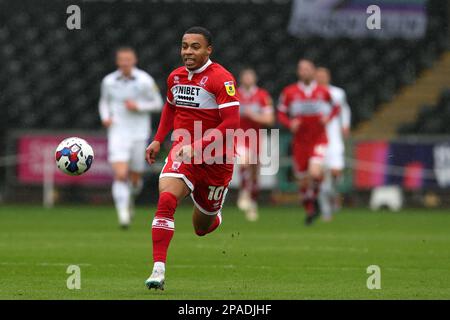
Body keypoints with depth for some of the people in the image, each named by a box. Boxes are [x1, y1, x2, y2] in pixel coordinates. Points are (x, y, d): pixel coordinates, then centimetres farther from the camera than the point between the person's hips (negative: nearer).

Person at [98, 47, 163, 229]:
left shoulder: (145, 81, -6)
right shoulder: (109, 81, 0)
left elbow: (157, 104, 1)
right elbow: (104, 101, 16)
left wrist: (138, 106, -15)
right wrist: (105, 117, -3)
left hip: (139, 134, 1)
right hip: (118, 134, -1)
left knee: (135, 178, 11)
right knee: (120, 175, -18)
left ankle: (130, 198, 45)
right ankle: (123, 214, -17)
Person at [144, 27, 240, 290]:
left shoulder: (221, 79, -15)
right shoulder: (175, 77, 5)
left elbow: (232, 123, -22)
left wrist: (198, 147, -28)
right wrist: (158, 140, 15)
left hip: (216, 159, -3)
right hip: (183, 153, 3)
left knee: (202, 227, 10)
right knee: (166, 200, -25)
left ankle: (216, 215, 49)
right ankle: (159, 269, -28)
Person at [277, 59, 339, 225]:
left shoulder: (323, 92, 1)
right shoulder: (289, 92, 0)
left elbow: (335, 108, 15)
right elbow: (281, 114, 6)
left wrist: (328, 118, -4)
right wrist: (290, 124, -13)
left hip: (319, 139, -1)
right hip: (300, 141, 1)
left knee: (315, 173, -23)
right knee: (303, 180, 5)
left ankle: (313, 198, 6)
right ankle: (309, 211, 26)